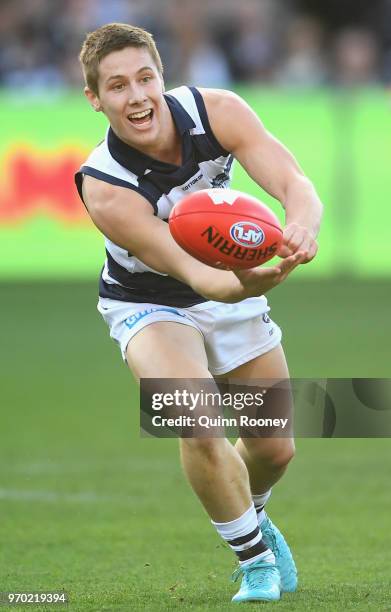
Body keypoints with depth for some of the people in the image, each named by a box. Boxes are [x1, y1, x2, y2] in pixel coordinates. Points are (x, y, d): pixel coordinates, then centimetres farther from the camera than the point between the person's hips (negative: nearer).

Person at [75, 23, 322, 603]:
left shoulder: (216, 110, -24)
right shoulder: (104, 187, -33)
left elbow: (292, 180, -34)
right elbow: (190, 272, -40)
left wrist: (302, 225, -58)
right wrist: (241, 284, -62)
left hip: (235, 281, 4)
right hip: (149, 305, -4)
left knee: (275, 449, 9)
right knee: (199, 428, -28)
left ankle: (250, 516, 47)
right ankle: (255, 557, -2)